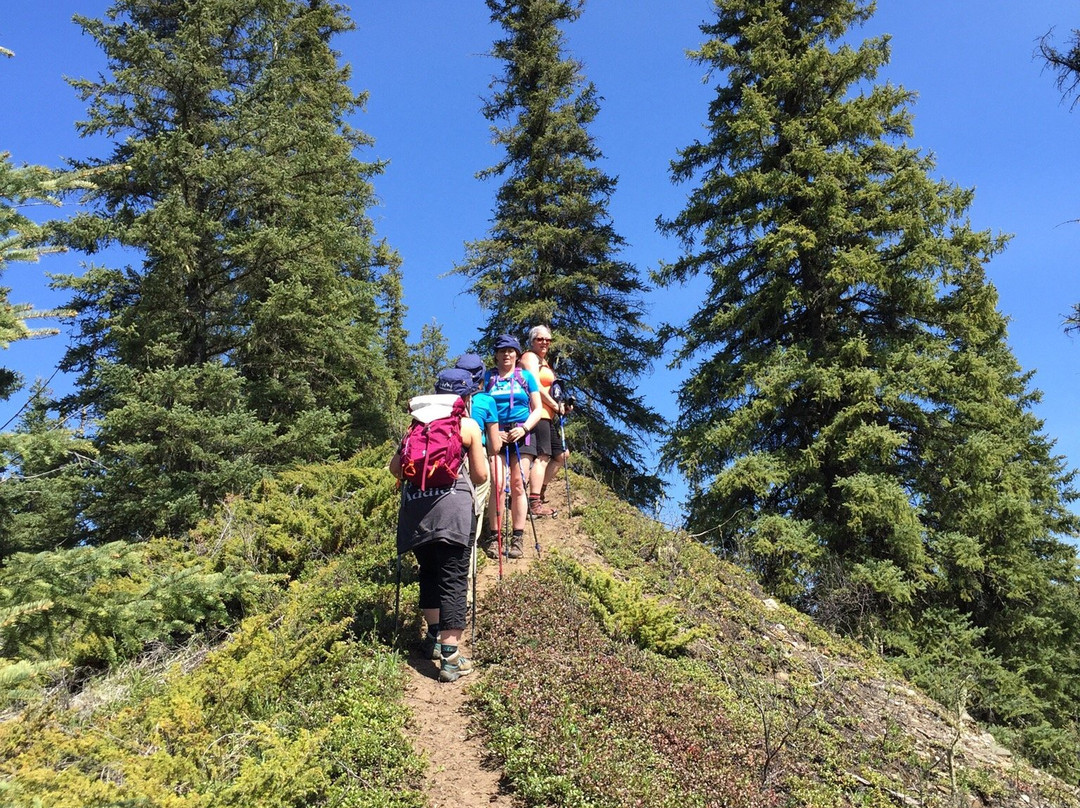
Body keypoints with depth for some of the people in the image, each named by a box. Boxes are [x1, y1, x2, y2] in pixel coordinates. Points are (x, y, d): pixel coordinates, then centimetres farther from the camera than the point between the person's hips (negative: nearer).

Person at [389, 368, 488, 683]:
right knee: (454, 580, -3)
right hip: (453, 506, -4)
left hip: (416, 509, 4)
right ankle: (450, 658, -7)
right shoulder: (468, 425, 8)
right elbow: (481, 475, 6)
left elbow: (396, 466, 10)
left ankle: (434, 638, 28)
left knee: (429, 574, 20)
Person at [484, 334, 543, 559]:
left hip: (521, 436, 0)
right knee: (497, 484, -13)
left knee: (518, 486, -3)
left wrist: (524, 427, -7)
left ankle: (517, 539, 0)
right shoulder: (487, 378, 11)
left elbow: (537, 409, 10)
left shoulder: (526, 377, 11)